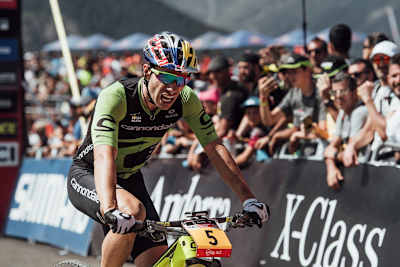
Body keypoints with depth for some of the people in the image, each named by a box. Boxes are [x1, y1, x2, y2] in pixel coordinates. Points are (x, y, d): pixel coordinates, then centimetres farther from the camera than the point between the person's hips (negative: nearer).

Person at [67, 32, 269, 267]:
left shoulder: (185, 100, -15)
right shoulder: (116, 96, -32)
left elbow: (214, 147, -11)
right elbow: (104, 155, -44)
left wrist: (248, 198, -21)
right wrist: (110, 210, -60)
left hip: (129, 179, 6)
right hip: (87, 176, -6)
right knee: (133, 211, -36)